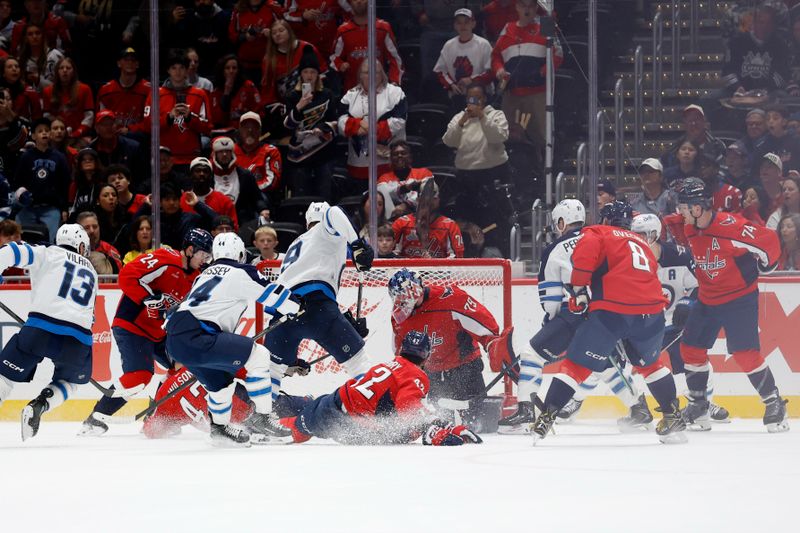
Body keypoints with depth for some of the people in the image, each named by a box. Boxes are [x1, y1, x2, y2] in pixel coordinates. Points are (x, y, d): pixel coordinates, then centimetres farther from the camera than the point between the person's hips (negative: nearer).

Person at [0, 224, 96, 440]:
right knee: (68, 382, 28)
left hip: (40, 326, -3)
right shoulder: (90, 272, 30)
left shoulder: (47, 254, 16)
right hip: (78, 338, 3)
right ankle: (38, 406, 2)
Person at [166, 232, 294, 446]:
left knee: (221, 380, 30)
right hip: (195, 338, -9)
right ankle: (261, 418, -5)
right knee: (258, 355, -6)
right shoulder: (241, 272, 4)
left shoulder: (205, 275, 28)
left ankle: (220, 428, 44)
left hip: (175, 339, 9)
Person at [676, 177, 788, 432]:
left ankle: (774, 404, -3)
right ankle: (697, 407, 20)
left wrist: (761, 267, -5)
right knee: (690, 348, 6)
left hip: (739, 298, -8)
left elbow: (769, 241, -19)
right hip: (707, 299, 8)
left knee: (745, 353, -14)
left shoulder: (731, 227, -25)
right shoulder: (689, 231, -1)